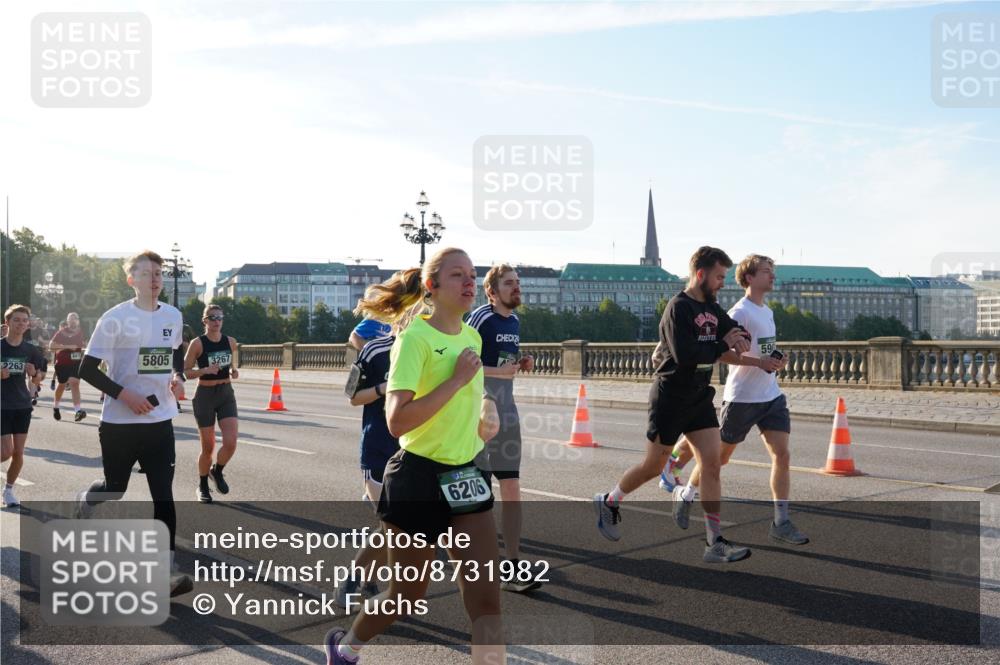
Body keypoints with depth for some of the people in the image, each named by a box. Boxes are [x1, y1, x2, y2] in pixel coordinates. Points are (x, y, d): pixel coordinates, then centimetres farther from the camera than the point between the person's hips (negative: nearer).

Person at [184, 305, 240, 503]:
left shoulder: (230, 342, 3)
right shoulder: (197, 343, -9)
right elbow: (185, 372, -7)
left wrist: (234, 372, -4)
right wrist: (205, 370, -23)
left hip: (226, 393, 3)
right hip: (205, 395, -3)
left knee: (231, 442, -11)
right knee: (208, 447, 4)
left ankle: (217, 472, 20)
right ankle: (202, 487, 26)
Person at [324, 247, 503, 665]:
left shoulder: (473, 336, 7)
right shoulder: (415, 338, -16)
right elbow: (397, 420, -26)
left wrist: (485, 410, 7)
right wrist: (456, 381, -24)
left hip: (464, 477, 6)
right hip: (419, 478, -6)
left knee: (486, 598, -3)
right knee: (407, 598, 11)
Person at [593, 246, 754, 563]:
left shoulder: (711, 308, 10)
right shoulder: (679, 308, -17)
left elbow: (738, 333, 17)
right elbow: (685, 355, -27)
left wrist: (740, 339, -7)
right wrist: (723, 346, -15)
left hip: (699, 398, 7)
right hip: (671, 397, -7)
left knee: (712, 463, -3)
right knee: (653, 467, 5)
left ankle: (715, 543, -1)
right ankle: (608, 502, 29)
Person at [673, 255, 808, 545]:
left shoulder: (768, 311, 13)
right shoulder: (740, 312, -14)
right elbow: (720, 351, -22)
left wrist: (776, 361, 4)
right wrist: (759, 362, -27)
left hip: (772, 396, 7)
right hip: (741, 398, -7)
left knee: (782, 455, -5)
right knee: (720, 456, 7)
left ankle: (780, 522, 0)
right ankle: (685, 495, 30)